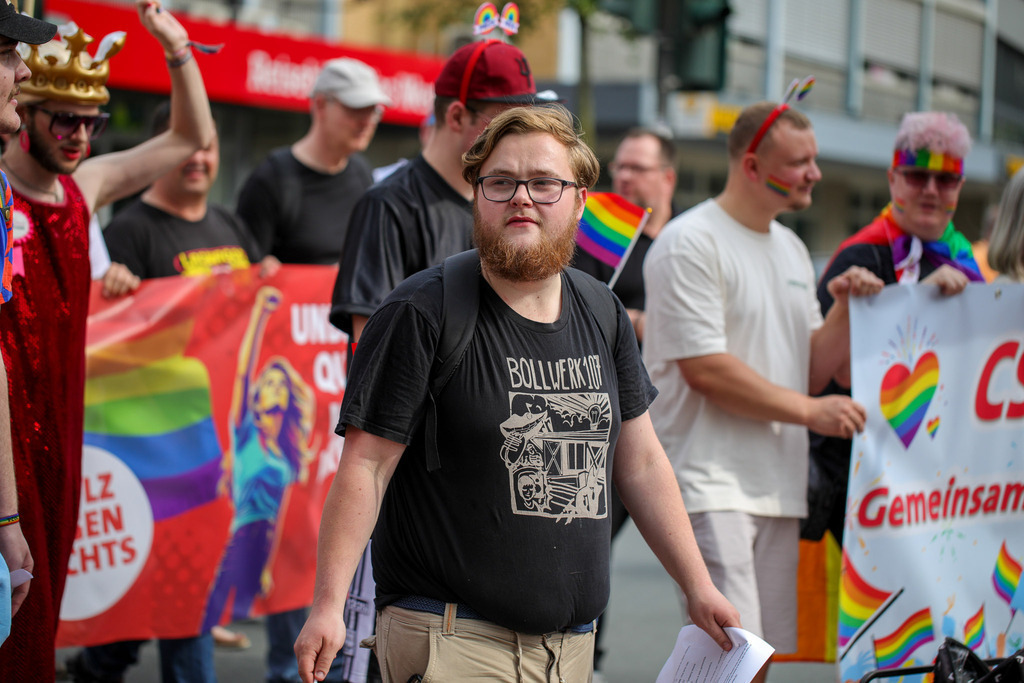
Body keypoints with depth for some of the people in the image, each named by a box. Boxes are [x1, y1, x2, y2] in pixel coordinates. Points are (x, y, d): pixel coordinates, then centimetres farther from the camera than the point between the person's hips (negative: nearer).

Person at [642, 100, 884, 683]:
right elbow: (705, 369, -16)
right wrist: (810, 411, -13)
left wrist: (847, 308, 2)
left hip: (778, 485, 9)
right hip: (709, 483, -8)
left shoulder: (792, 248, 19)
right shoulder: (690, 243, -8)